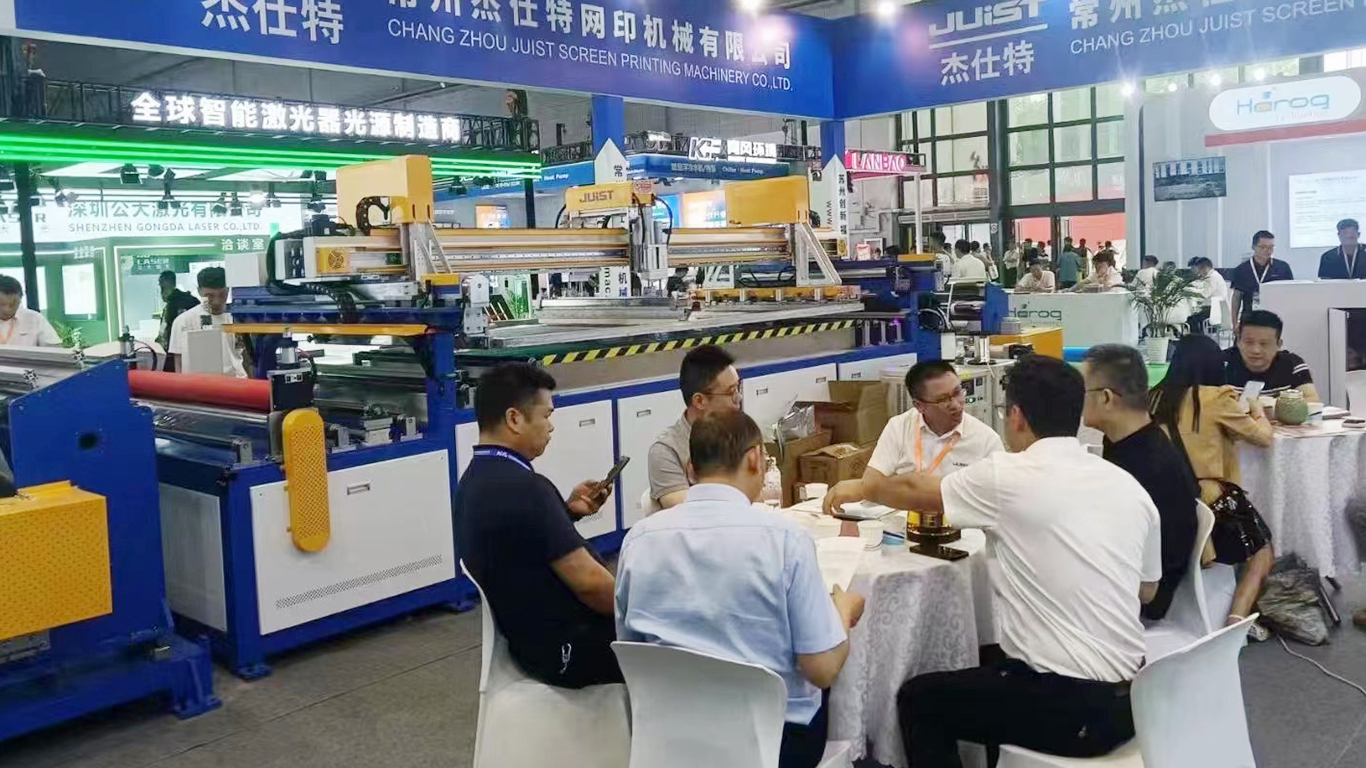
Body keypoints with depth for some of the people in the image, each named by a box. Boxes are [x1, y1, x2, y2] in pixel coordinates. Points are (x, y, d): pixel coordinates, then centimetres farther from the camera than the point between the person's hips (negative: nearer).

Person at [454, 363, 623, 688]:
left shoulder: (473, 482, 4)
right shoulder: (523, 487, -26)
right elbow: (588, 582, -24)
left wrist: (568, 510, 4)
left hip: (536, 637, 9)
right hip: (571, 649, -9)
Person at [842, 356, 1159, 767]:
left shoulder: (1008, 475, -13)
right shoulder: (1129, 485, 3)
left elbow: (918, 492, 6)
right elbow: (1147, 590, 16)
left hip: (1070, 705, -7)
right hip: (1129, 698, 7)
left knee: (918, 697, 15)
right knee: (988, 660, 31)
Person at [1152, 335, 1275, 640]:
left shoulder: (1156, 397, 6)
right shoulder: (1215, 398, -8)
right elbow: (1263, 436, 4)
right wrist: (1257, 411, 24)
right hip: (1210, 504, -5)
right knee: (1262, 550, 21)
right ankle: (1237, 619, 2)